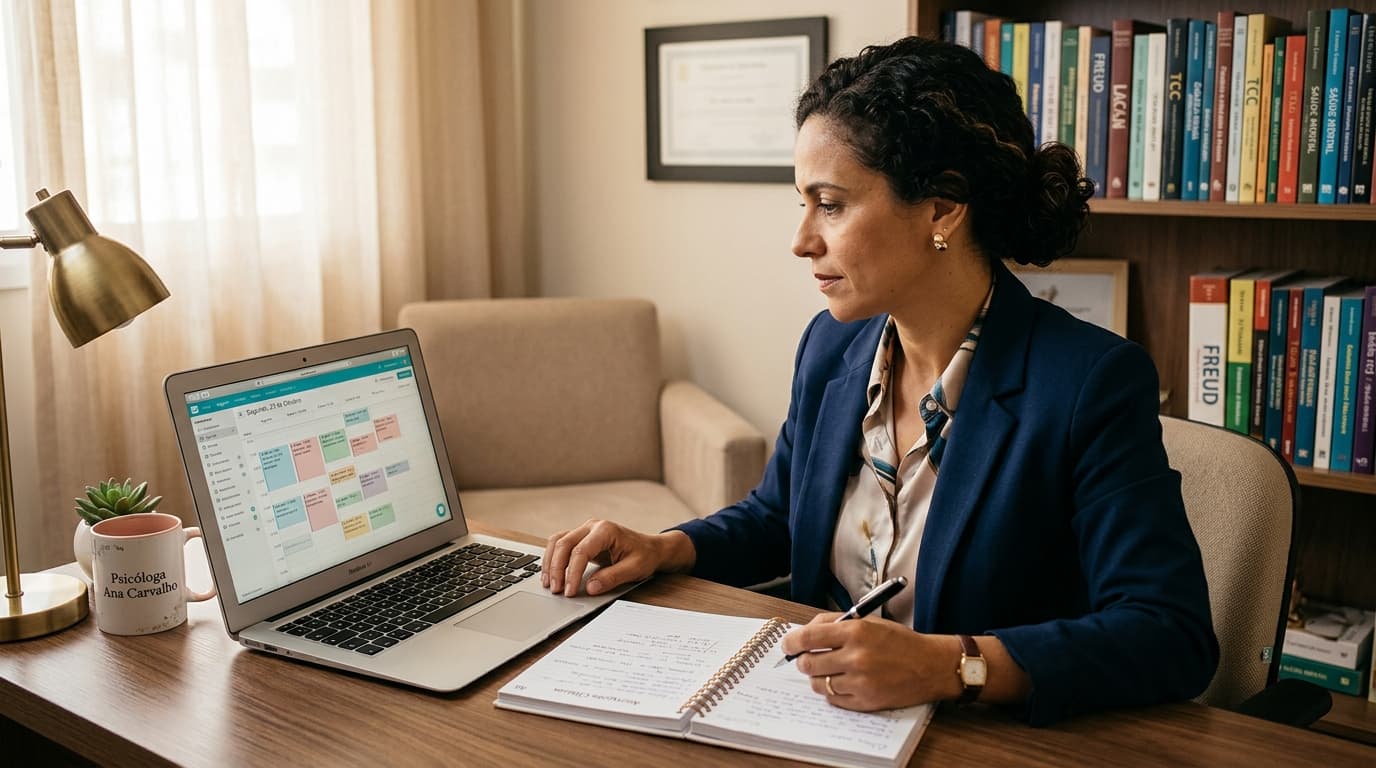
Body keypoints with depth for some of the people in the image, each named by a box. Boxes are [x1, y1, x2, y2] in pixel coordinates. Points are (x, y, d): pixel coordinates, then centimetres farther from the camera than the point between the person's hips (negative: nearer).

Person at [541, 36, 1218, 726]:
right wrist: (664, 549, 0)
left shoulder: (1090, 383, -17)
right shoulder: (831, 346, 3)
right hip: (820, 719, 6)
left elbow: (1173, 640, -21)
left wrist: (951, 667, -33)